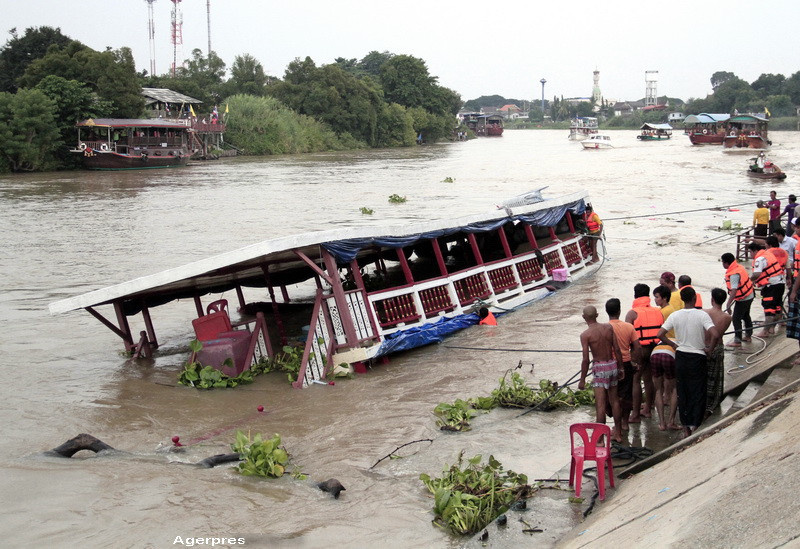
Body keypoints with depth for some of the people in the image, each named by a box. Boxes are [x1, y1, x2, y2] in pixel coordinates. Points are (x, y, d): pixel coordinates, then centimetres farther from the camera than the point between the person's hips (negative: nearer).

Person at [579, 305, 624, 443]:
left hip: (599, 368, -5)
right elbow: (617, 350, 2)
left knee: (600, 404, -4)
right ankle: (617, 433, 25)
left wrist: (582, 379, -6)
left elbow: (586, 359, -13)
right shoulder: (609, 328, 1)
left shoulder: (585, 335, -12)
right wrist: (621, 367, 14)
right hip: (613, 364, 5)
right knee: (614, 400, 16)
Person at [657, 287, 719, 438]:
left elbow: (660, 334, -7)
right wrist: (709, 348, -8)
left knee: (682, 393, 13)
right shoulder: (702, 315, -14)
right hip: (698, 357, -3)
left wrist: (673, 345, 5)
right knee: (698, 393, 7)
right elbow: (715, 335, -25)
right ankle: (695, 426, 2)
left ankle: (685, 427, 17)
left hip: (680, 357, 3)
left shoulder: (675, 315, -5)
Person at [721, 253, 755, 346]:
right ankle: (748, 336, 38)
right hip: (750, 295, 10)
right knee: (746, 316, 24)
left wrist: (728, 304, -39)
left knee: (736, 319, -4)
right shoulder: (739, 267, 1)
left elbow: (734, 290, -37)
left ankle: (737, 341, -2)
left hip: (743, 299, -10)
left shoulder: (734, 274, -29)